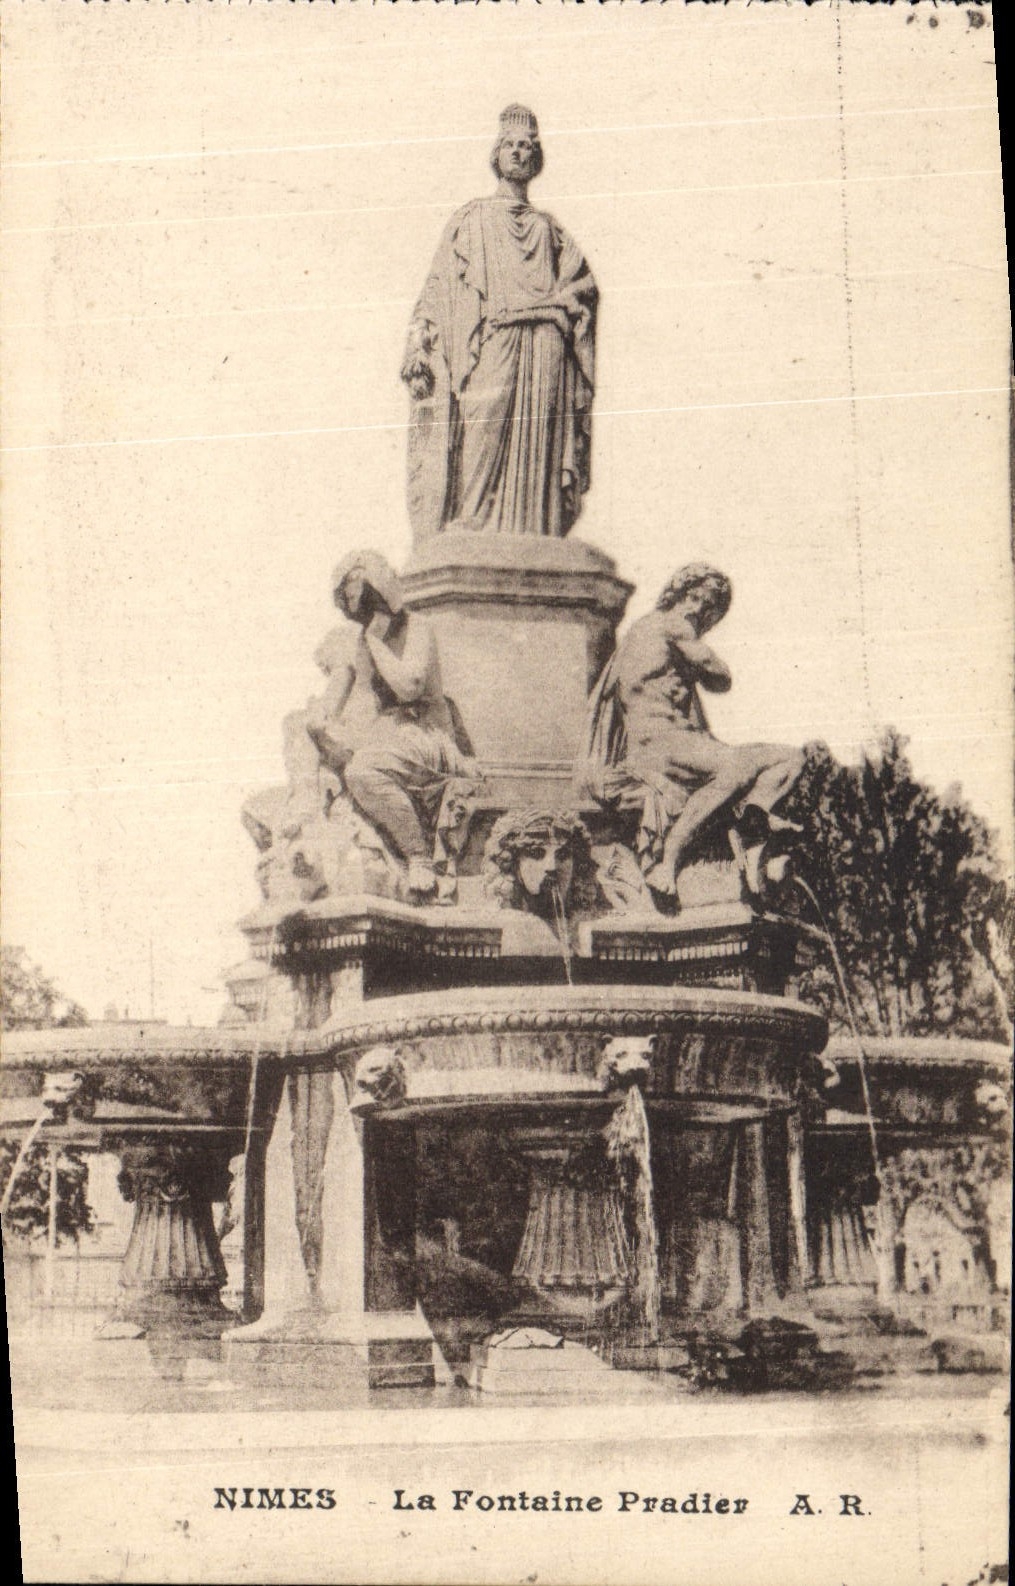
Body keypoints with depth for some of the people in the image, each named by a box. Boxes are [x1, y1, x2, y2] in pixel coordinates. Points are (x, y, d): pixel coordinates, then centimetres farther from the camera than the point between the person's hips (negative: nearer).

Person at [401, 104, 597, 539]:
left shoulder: (549, 229, 27)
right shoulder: (470, 221, 19)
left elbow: (582, 283, 13)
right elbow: (438, 289, 8)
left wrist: (546, 305, -6)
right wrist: (419, 348, -6)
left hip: (543, 359, 2)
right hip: (487, 354, -2)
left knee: (535, 457, -7)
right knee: (480, 451, -15)